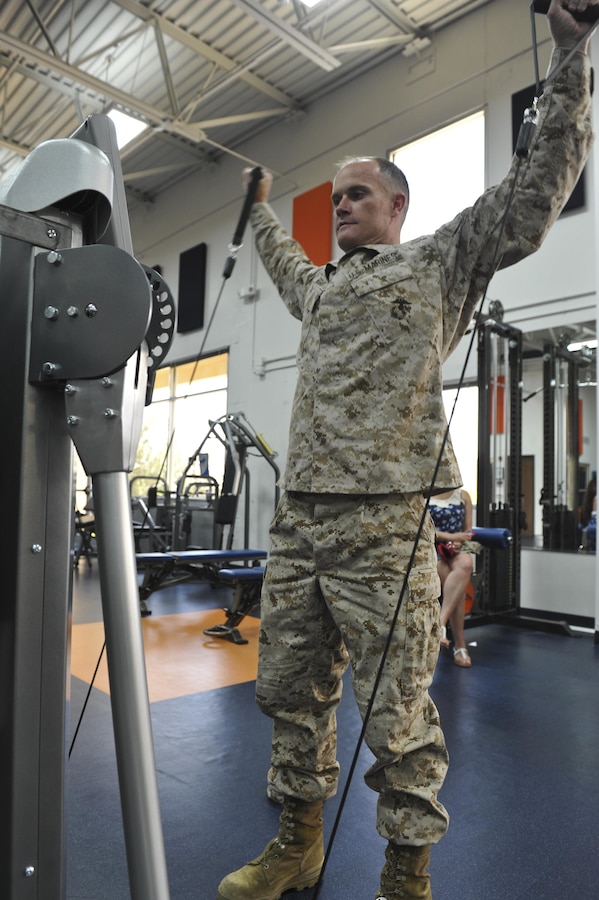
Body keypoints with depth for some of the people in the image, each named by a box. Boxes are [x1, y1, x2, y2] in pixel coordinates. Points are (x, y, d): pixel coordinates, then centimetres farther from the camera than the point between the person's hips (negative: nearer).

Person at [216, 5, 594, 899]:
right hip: (296, 520, 8)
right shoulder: (320, 285, 26)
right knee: (290, 690, 14)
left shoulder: (439, 261, 7)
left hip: (382, 523, -7)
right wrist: (263, 209, 57)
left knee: (396, 712, 1)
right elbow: (281, 263, 49)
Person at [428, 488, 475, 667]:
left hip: (458, 549, 2)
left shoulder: (463, 495, 9)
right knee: (458, 588, -29)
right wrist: (450, 536, -17)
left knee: (466, 564, -36)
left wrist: (459, 542, -12)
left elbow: (468, 530, 11)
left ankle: (441, 621, -36)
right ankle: (460, 645, -20)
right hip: (432, 549, -2)